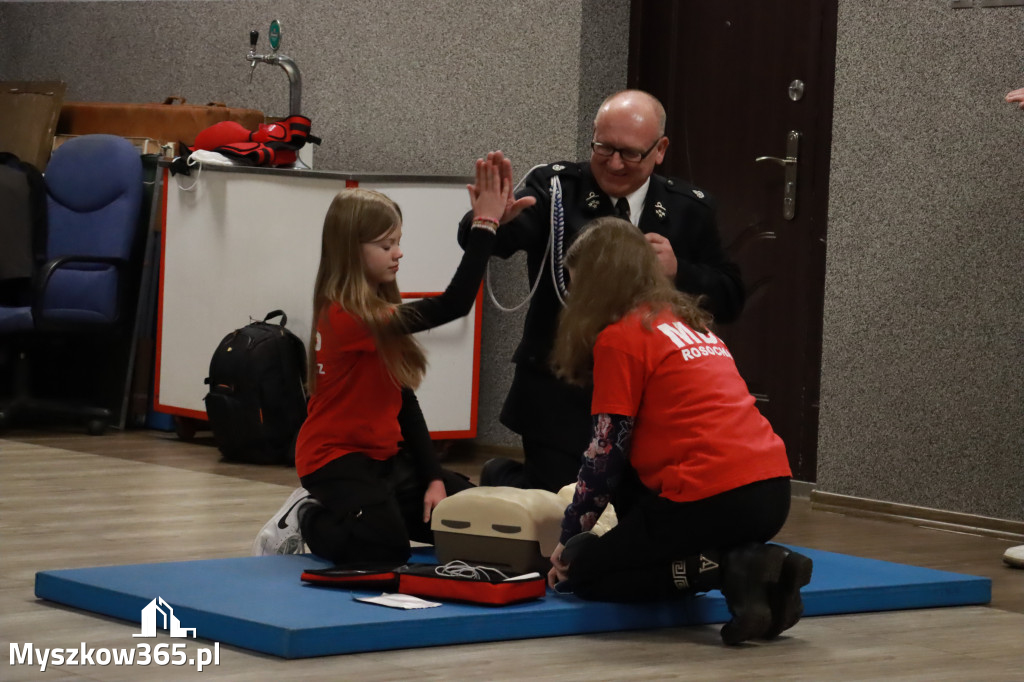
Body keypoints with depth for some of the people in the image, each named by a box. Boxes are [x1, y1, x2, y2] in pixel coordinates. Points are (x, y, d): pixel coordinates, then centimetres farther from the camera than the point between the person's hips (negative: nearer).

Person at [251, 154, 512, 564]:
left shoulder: (378, 312, 7)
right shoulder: (351, 317, -23)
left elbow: (404, 401, 7)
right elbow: (451, 306, -29)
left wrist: (433, 478, 1)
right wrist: (484, 225, -29)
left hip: (381, 456, 10)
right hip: (337, 458, -10)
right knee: (387, 548, -27)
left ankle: (330, 511, 15)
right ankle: (306, 521, 3)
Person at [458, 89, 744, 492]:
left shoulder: (690, 210, 2)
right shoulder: (556, 187, -7)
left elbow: (730, 298, 1)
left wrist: (679, 272, -18)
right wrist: (493, 220, -46)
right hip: (561, 398, -3)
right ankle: (501, 480, 30)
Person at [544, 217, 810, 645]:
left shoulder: (619, 337, -2)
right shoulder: (691, 322, 23)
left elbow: (606, 453, -2)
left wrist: (568, 538, 11)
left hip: (713, 498, -7)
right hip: (773, 491, 7)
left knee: (581, 570, 10)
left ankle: (730, 569, -11)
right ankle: (759, 565, 6)